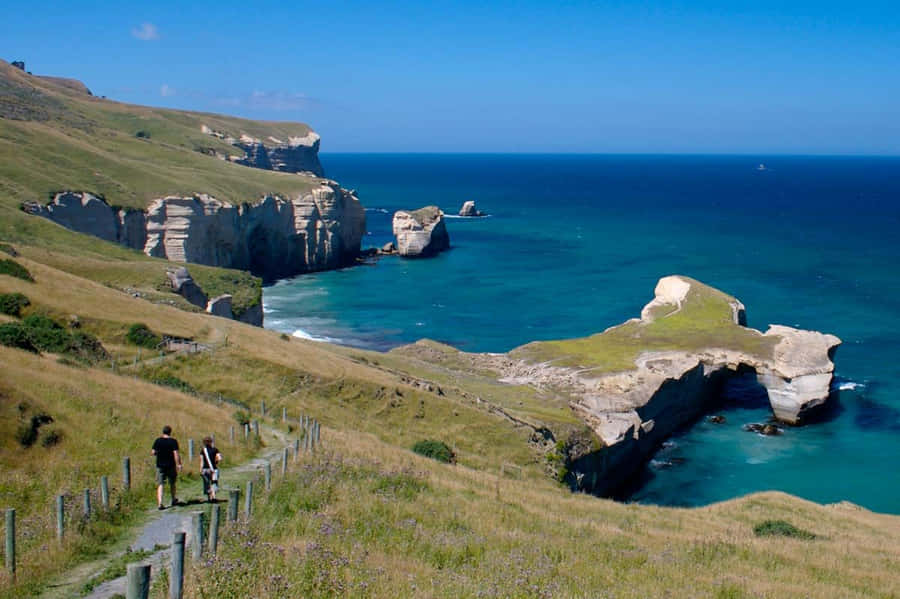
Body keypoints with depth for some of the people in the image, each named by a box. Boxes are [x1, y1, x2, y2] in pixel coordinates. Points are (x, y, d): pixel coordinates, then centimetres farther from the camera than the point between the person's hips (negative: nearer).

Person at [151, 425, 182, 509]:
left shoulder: (157, 441, -1)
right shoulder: (173, 441, -7)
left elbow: (152, 453, -1)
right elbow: (176, 453, -14)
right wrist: (178, 464, -12)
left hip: (160, 465, 1)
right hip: (171, 465, -1)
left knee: (160, 485, 0)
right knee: (172, 483, 18)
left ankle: (160, 503, -13)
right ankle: (174, 500, 32)